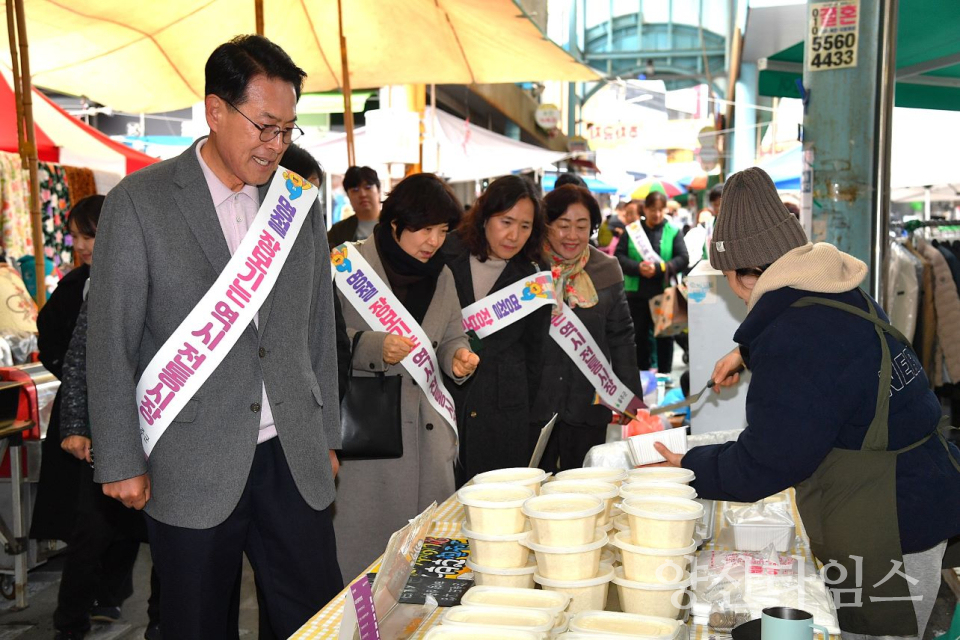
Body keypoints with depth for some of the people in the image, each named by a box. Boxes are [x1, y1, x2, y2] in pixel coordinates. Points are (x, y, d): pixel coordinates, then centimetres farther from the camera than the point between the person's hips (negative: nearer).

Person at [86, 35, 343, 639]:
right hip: (191, 469, -3)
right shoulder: (139, 202, -5)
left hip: (295, 461, 4)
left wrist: (327, 436, 14)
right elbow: (110, 343, -4)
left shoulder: (302, 204, 8)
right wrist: (121, 462, -5)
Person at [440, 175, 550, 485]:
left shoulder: (532, 279, 3)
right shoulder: (446, 254, -2)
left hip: (501, 414, 1)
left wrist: (525, 416, 10)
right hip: (438, 398, -1)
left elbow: (533, 353, 11)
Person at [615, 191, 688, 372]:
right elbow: (619, 256, -1)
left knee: (664, 337, 7)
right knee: (639, 336, 9)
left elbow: (683, 259, -5)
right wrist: (638, 268, -19)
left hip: (664, 293, -1)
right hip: (637, 293, 1)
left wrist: (659, 268, -19)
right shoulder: (632, 231, 5)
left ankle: (664, 376, 16)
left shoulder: (673, 231, 3)